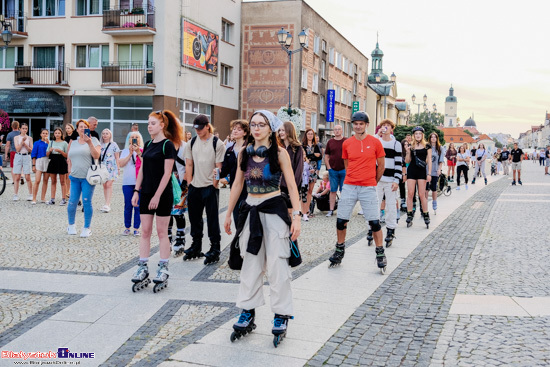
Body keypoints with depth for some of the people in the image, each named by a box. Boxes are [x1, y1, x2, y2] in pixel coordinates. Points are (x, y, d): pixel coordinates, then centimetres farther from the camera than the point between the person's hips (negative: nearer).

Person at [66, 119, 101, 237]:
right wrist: (70, 170, 12)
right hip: (75, 176, 4)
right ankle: (71, 225, 21)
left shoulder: (93, 140, 2)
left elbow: (96, 156, -13)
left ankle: (87, 228, 3)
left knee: (86, 202, -6)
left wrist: (89, 143, -20)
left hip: (88, 177, -4)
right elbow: (69, 158, 24)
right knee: (73, 201, 2)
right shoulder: (73, 142, 15)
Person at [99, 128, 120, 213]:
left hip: (111, 167, -4)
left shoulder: (114, 145, 4)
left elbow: (117, 158, 5)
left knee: (109, 185, -14)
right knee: (104, 185, 5)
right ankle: (107, 205, 11)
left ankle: (107, 205, -20)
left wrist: (118, 168, 1)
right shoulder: (100, 145, 12)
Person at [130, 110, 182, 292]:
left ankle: (163, 270, 10)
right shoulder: (148, 145, 12)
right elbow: (142, 170, 14)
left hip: (162, 195, -6)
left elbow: (167, 173, -14)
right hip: (146, 194, 6)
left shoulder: (167, 145, -10)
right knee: (145, 231, 7)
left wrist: (157, 196, -18)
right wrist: (136, 191, 7)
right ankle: (143, 269, 12)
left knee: (161, 232, 1)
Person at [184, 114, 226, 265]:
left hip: (210, 187, -5)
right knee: (194, 217, 13)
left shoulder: (217, 143, -6)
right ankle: (196, 246, 27)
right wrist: (189, 184, 4)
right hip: (194, 187, 5)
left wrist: (214, 184, -10)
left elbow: (219, 167, -7)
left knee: (212, 219, 0)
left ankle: (215, 249, 8)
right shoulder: (192, 143, 9)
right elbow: (189, 164, 11)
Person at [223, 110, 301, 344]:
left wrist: (296, 216, -15)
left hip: (274, 211, -4)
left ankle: (281, 315, 9)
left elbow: (292, 186, -7)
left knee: (276, 264, -2)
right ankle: (248, 312, 20)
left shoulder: (279, 153, -5)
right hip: (250, 211, 4)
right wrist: (228, 214, 14)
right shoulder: (244, 153, 6)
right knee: (250, 263, 10)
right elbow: (237, 184, 13)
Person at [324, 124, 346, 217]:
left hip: (344, 170, -2)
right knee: (333, 190, 5)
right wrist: (329, 167, 1)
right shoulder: (330, 142, 7)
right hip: (333, 170, 2)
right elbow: (326, 156, 11)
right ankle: (331, 210, 9)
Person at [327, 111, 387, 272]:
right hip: (349, 186, 3)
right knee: (341, 220, 4)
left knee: (374, 222, -3)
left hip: (368, 188, -2)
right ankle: (339, 250, 22)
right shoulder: (347, 144, 5)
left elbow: (381, 166, 7)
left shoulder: (375, 142, -2)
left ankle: (380, 254, 11)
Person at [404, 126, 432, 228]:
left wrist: (429, 174, -5)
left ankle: (426, 215, 9)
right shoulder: (411, 147, 7)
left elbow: (429, 160, 2)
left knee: (422, 195, -3)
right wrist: (408, 153, -9)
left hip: (422, 171, -2)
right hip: (411, 170, 2)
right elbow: (407, 161, 8)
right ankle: (409, 215, 4)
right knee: (410, 194, -2)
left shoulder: (427, 146, 3)